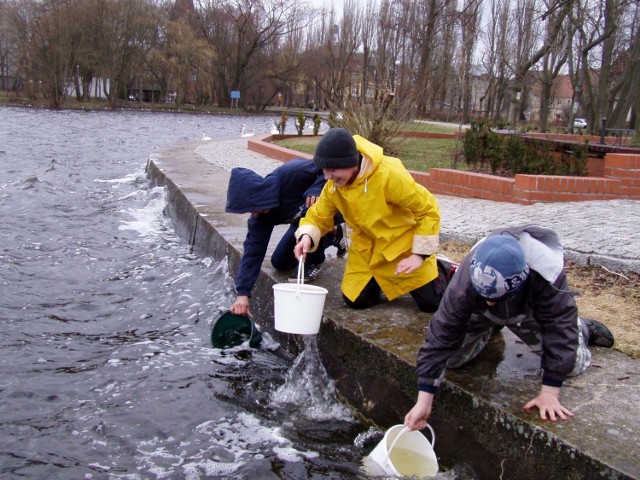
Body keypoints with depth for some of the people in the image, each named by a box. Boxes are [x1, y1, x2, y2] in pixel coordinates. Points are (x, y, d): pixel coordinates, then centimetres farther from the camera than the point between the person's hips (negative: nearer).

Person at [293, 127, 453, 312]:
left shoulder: (389, 174, -32)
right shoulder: (333, 185, -14)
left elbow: (428, 209, -23)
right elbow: (318, 216, -3)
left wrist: (420, 254, -23)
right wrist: (306, 237, -26)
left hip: (404, 246, -4)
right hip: (366, 250, 5)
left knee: (432, 303, 1)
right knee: (356, 301, 1)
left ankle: (442, 271, 33)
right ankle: (380, 280, 32)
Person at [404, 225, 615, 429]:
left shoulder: (547, 277, -44)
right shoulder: (465, 282, -41)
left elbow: (559, 330, -34)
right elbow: (441, 335, -36)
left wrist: (549, 393, -34)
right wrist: (424, 400, -36)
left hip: (532, 312, -1)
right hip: (481, 314, 1)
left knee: (572, 364, -9)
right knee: (451, 358, -11)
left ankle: (582, 328, 28)